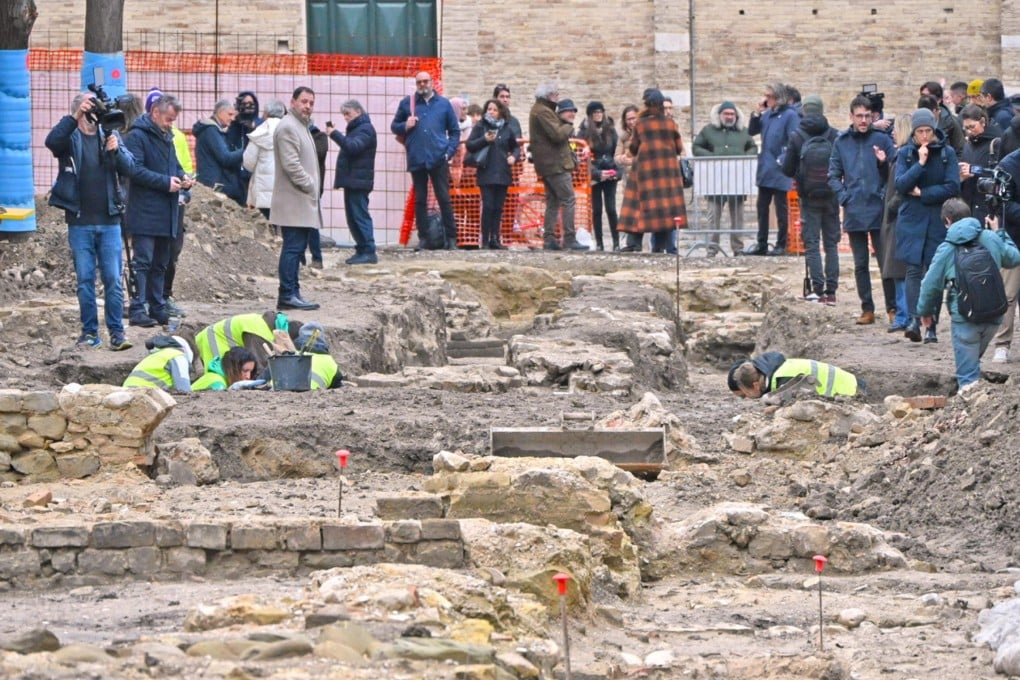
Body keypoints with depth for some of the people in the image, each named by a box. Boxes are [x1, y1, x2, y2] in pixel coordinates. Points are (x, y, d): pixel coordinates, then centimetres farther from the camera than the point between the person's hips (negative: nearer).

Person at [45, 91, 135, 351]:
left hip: (109, 221, 1)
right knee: (85, 280, 3)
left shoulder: (110, 136, 9)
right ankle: (90, 332, 10)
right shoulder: (70, 138, 1)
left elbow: (129, 169, 0)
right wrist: (74, 117, -29)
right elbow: (52, 141, -21)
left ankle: (117, 332, 0)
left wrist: (116, 150, -19)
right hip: (80, 222, -1)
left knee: (113, 279, -2)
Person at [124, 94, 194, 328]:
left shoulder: (166, 137, 20)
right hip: (144, 213, -9)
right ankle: (138, 309, -12)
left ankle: (157, 307, 18)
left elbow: (175, 166, 28)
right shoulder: (137, 136, -9)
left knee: (160, 264, 12)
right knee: (143, 262, -11)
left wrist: (182, 178, 5)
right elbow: (135, 170, -19)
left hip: (166, 213, 9)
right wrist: (166, 182, -20)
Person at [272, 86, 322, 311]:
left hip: (302, 200, 10)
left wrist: (312, 187, 17)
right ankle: (287, 295, -11)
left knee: (296, 247, 11)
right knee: (293, 247, -11)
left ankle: (292, 292, 14)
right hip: (294, 201, -10)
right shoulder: (288, 127, -13)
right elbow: (291, 164, -20)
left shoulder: (302, 126, 21)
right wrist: (309, 185, -14)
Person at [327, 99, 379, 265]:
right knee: (352, 218, 10)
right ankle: (362, 250, 13)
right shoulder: (356, 128, 22)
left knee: (361, 216, -12)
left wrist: (335, 134, -28)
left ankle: (369, 252, -13)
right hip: (352, 181, 10)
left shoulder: (365, 129, -10)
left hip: (358, 181, -10)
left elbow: (353, 147, -25)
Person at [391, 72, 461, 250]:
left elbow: (455, 131, 12)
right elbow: (394, 127, 16)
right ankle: (423, 238, 8)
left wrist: (449, 151, -1)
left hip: (438, 160, -1)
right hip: (416, 160, 1)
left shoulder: (443, 104, 9)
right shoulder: (407, 103, 11)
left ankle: (451, 237, 0)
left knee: (444, 199, -3)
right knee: (420, 200, 4)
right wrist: (405, 126, -6)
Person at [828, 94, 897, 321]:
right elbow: (834, 175, 13)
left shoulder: (882, 140, 0)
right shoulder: (841, 142, 8)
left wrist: (885, 162, -18)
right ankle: (867, 309, 14)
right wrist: (844, 196, -1)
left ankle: (892, 308, 2)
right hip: (854, 212, 3)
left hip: (879, 210, -3)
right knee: (861, 264, 8)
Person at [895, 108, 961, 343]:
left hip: (938, 222, 0)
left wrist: (923, 193, -9)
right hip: (911, 220, 0)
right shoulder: (905, 154, 4)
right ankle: (914, 319, -21)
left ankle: (931, 326, 2)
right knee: (914, 269, -11)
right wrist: (920, 163, -16)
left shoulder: (947, 153, 1)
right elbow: (901, 185, -8)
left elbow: (953, 187, -6)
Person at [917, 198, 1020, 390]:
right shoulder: (991, 238, 3)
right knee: (973, 358, 24)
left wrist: (925, 311, 17)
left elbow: (931, 284, 0)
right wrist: (999, 233, 32)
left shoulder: (946, 248, -5)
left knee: (968, 373, 1)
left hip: (965, 317, -4)